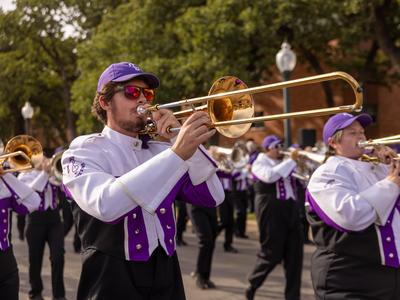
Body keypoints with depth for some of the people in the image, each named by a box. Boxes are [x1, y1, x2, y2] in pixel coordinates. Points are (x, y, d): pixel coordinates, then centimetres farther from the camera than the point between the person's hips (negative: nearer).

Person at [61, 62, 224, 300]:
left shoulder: (161, 150, 9)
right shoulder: (84, 151, -7)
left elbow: (213, 197, -1)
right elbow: (105, 205, -27)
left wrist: (183, 139, -11)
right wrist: (177, 154, -30)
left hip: (167, 279, 5)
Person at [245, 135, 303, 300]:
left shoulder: (285, 163, 20)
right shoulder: (260, 162, -1)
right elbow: (270, 176, -24)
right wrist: (291, 160, -20)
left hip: (290, 209, 7)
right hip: (271, 210, -7)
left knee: (294, 255, 2)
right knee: (272, 253, -3)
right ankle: (252, 285, 20)